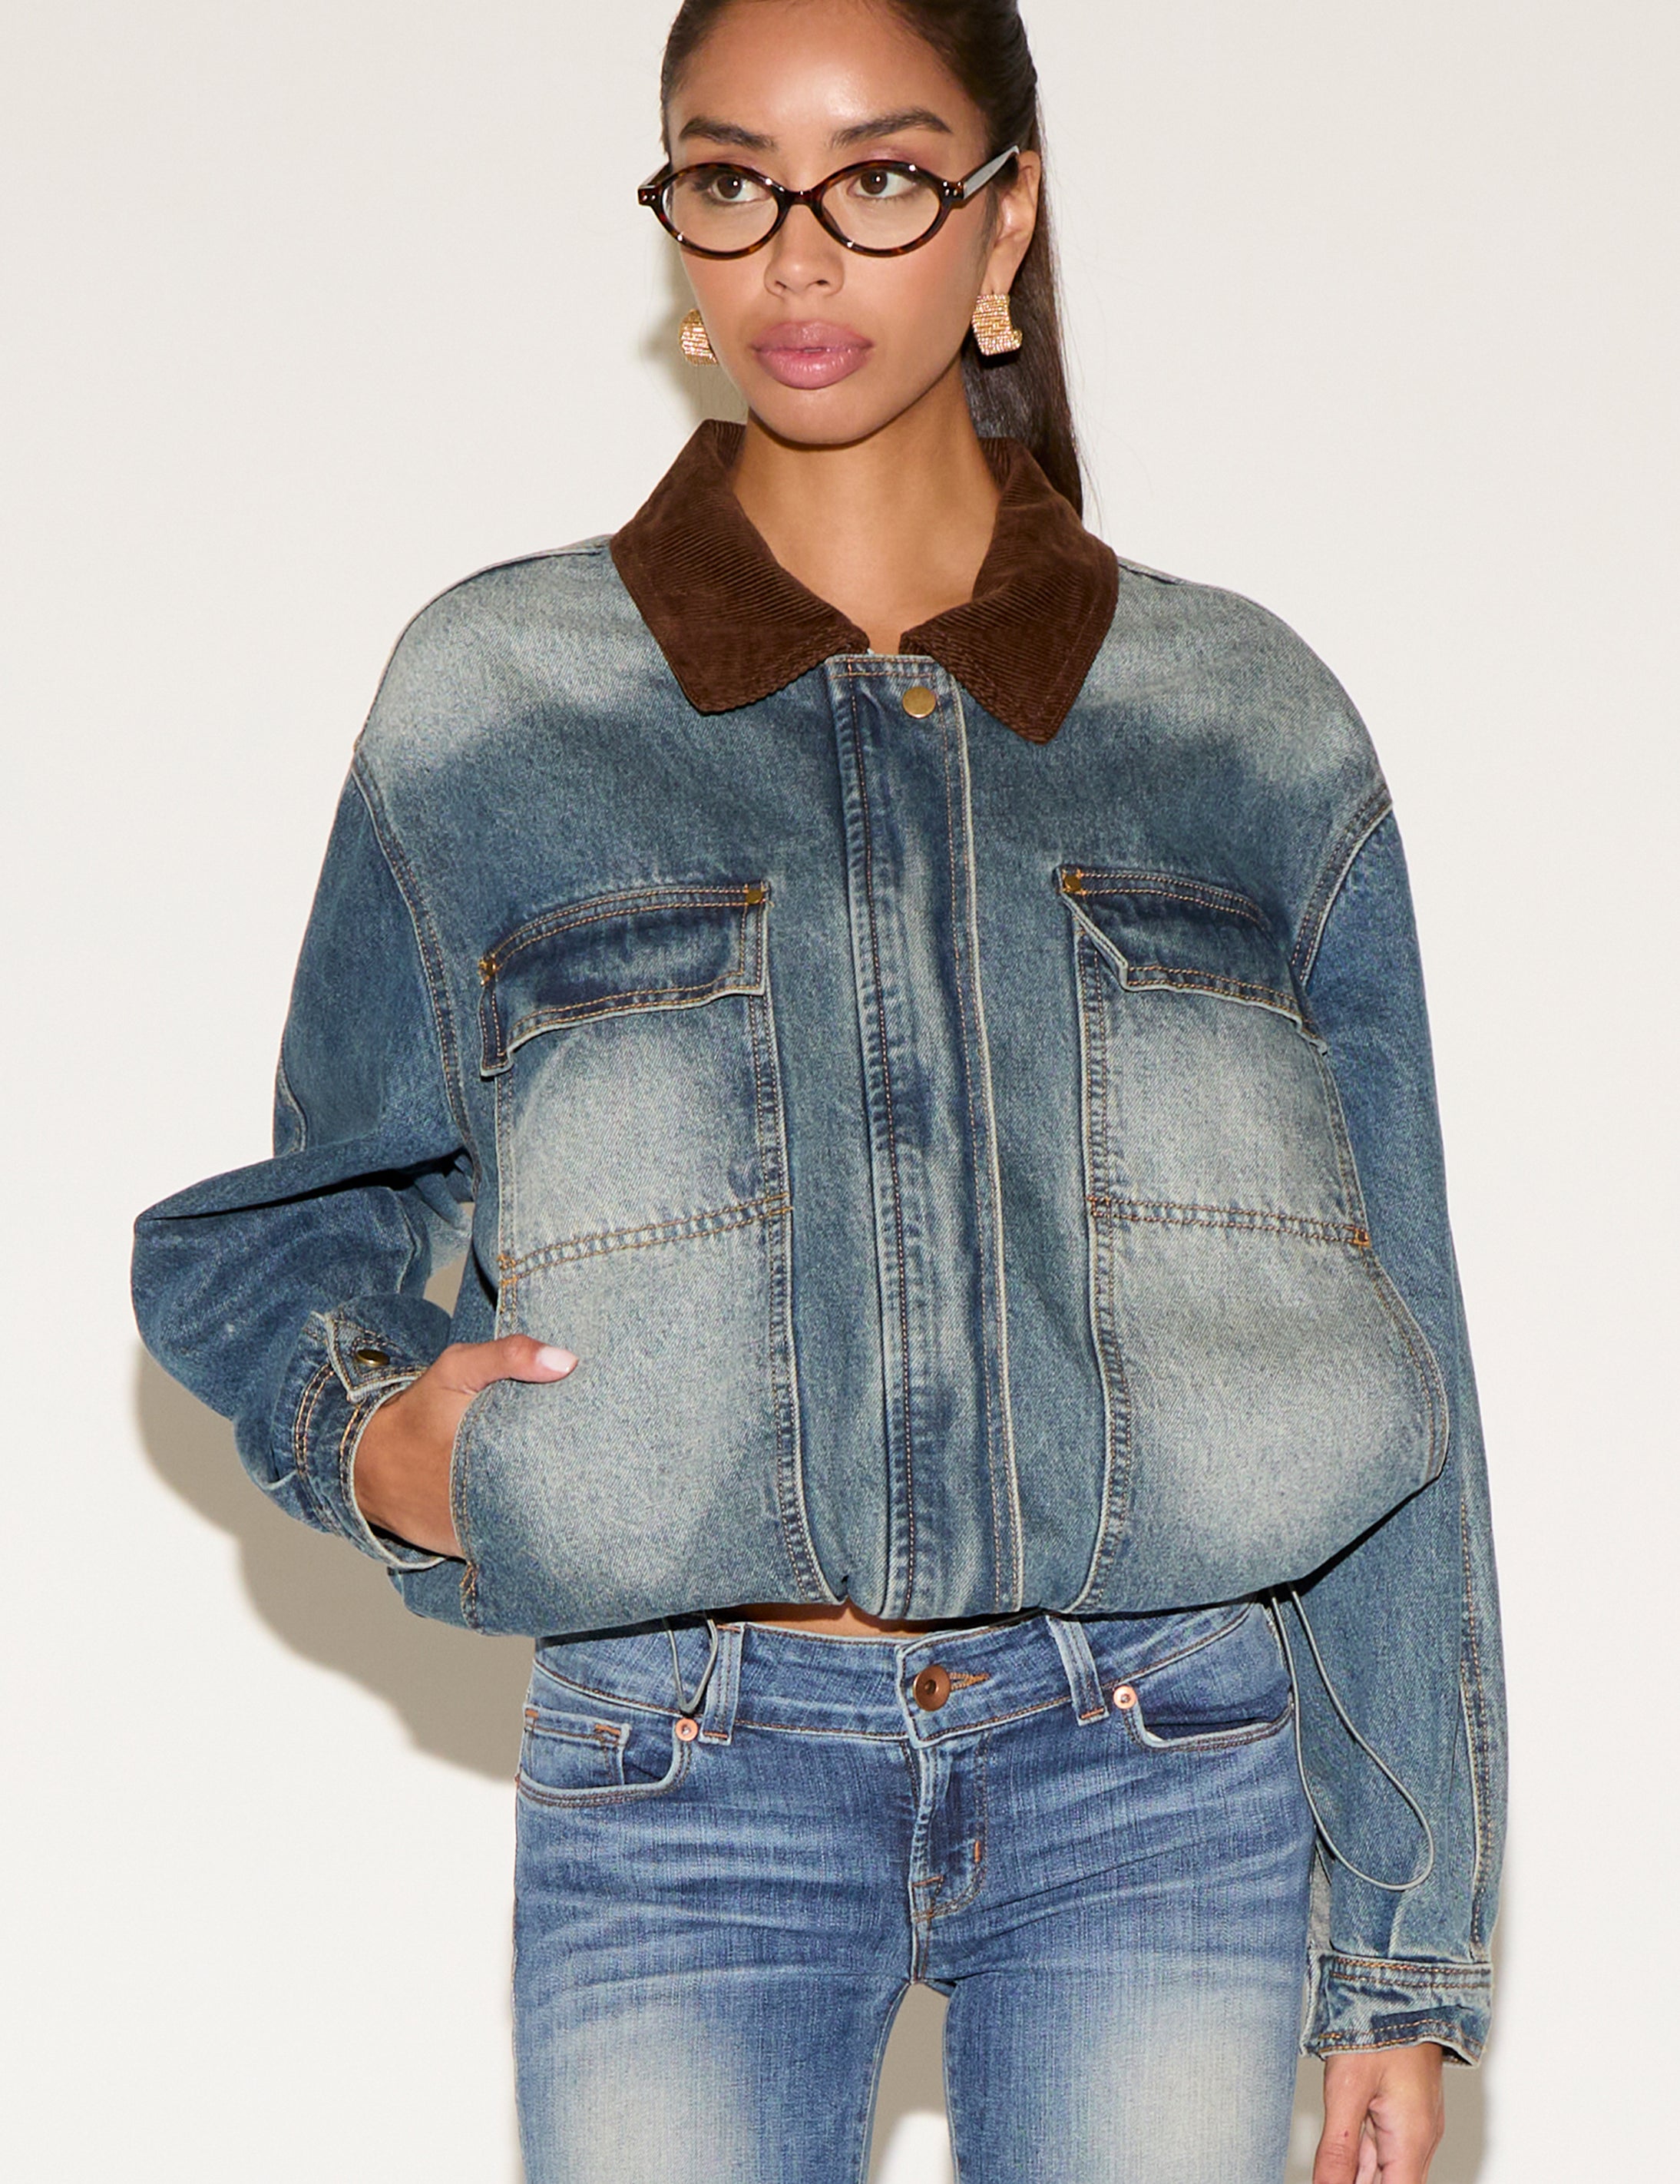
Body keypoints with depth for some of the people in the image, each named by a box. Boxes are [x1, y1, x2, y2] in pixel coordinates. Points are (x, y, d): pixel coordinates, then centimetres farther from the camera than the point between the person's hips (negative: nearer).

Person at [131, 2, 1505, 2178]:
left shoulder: (1248, 723, 6)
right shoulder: (492, 698, 4)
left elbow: (1388, 1362, 7)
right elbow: (282, 1228, 13)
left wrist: (1405, 1958, 5)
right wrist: (363, 1429, -11)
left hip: (1160, 1775, 1)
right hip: (684, 1793, 0)